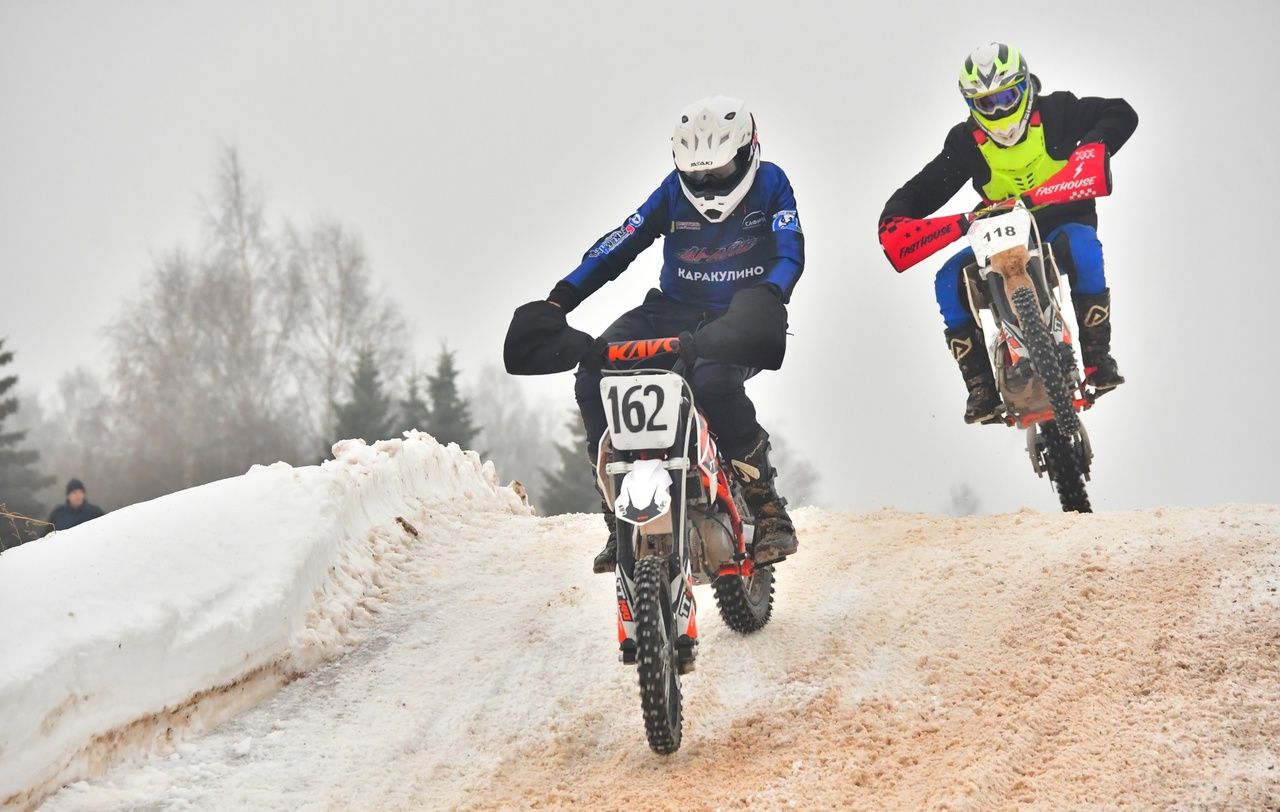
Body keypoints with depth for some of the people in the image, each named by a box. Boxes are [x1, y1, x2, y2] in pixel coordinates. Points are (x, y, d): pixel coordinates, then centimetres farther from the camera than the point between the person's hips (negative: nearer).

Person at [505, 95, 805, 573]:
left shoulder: (770, 184, -1)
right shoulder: (674, 191, 6)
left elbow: (790, 252, -13)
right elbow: (619, 246, 1)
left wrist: (767, 298, -36)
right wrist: (558, 301, -11)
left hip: (738, 318, -4)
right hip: (673, 311, 4)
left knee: (713, 378, -39)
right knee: (592, 374, -20)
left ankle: (766, 504, -23)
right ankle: (620, 510, -13)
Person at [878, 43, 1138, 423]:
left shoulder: (1056, 112, -8)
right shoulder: (965, 142, -1)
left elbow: (1122, 114, -16)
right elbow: (923, 189, -2)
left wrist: (1091, 152, -35)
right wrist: (895, 218, -23)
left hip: (1063, 223, -3)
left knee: (1082, 246, -39)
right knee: (950, 281, -22)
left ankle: (1097, 356, -30)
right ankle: (981, 387, -18)